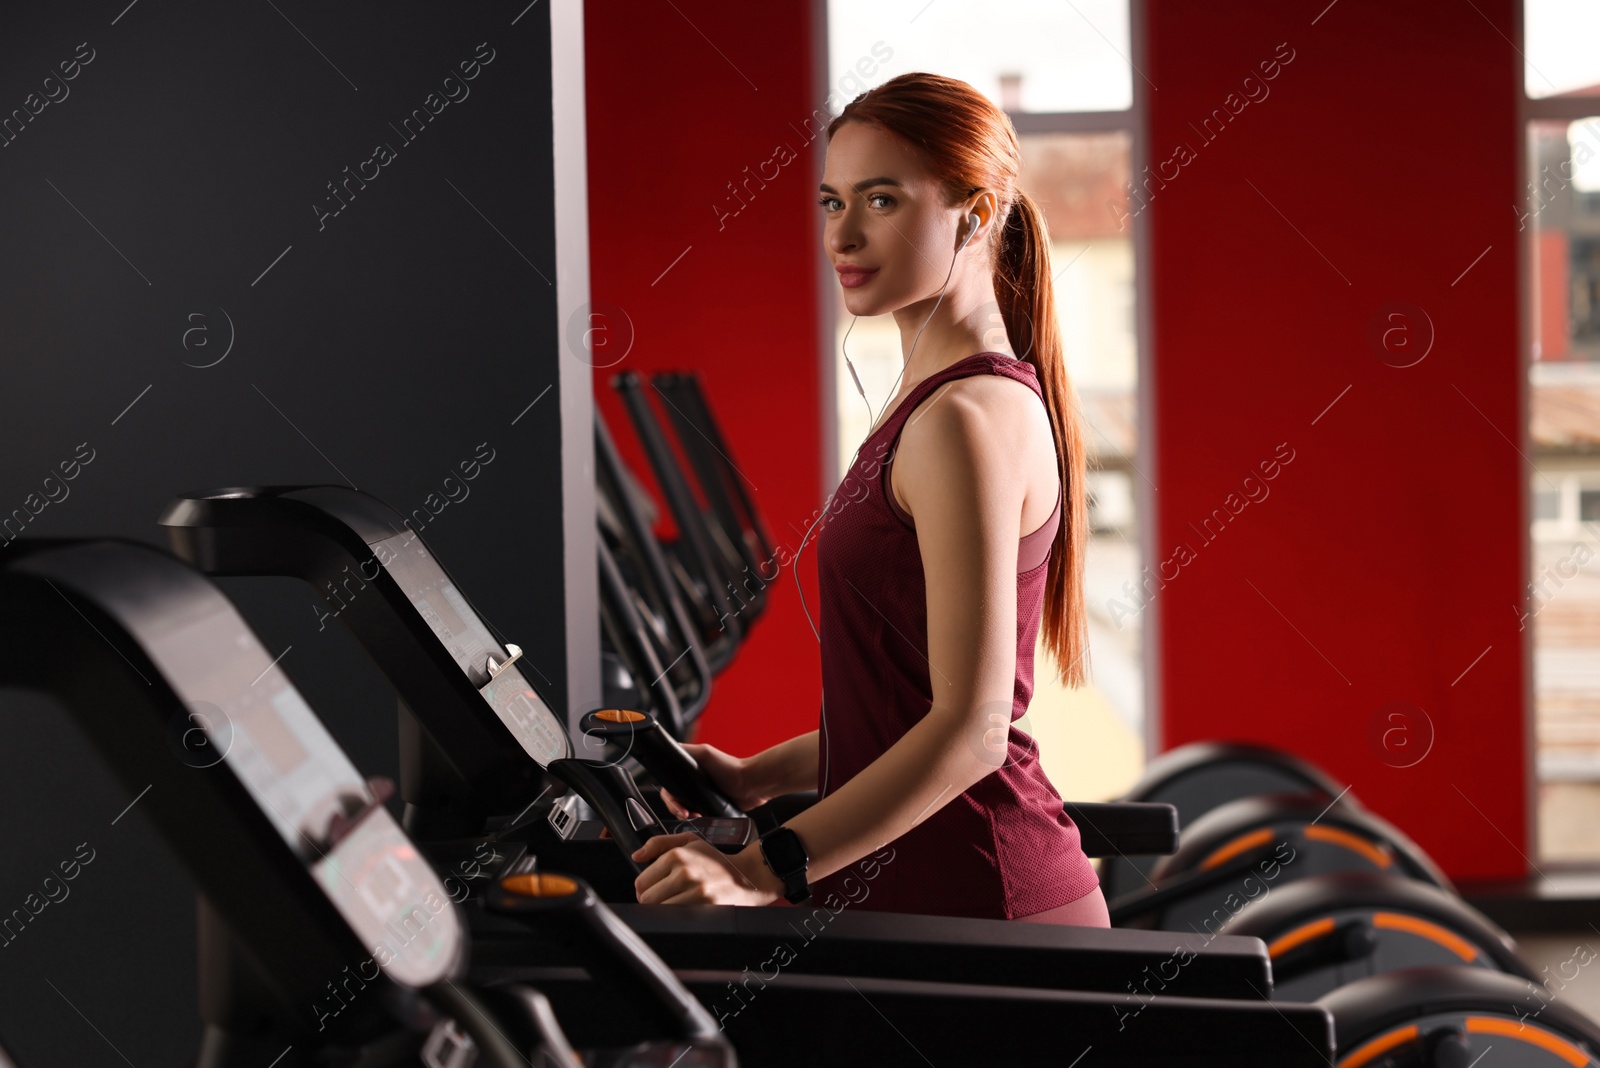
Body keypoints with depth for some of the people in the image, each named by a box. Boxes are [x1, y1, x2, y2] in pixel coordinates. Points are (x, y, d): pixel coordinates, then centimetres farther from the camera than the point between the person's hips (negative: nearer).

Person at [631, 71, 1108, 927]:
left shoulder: (967, 418, -16)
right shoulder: (937, 402, 14)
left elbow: (972, 726, -22)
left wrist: (766, 870, -25)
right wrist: (759, 778, 14)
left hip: (970, 902, -9)